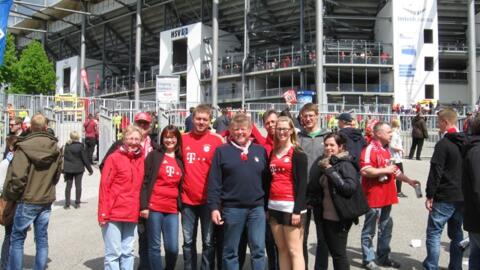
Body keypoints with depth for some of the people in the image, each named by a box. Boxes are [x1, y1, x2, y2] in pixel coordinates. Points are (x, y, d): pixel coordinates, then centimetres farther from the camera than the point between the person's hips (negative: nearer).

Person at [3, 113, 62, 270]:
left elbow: (17, 177, -17)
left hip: (27, 200, -4)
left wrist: (9, 195, -1)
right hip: (47, 200, 5)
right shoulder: (55, 148, 1)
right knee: (42, 238, 11)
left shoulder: (24, 147, -15)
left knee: (17, 239, 9)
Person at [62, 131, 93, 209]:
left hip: (68, 169, 3)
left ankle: (67, 204, 9)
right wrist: (90, 169, 1)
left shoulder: (67, 145, 0)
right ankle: (77, 203, 10)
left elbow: (64, 158, 5)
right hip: (78, 169, -3)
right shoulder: (80, 146, -11)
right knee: (78, 185, 6)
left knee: (68, 186, 9)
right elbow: (85, 159, -8)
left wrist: (64, 170, 13)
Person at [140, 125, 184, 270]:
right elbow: (145, 181, -4)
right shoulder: (154, 155, 1)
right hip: (154, 207, -3)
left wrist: (181, 205, 11)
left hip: (172, 209, 3)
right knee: (154, 246, 3)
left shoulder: (180, 160, 13)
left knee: (173, 248, 1)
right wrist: (144, 205, -10)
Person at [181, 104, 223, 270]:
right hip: (187, 199, 3)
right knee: (188, 242, 13)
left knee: (208, 242, 7)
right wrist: (178, 193, 7)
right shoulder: (183, 139, 4)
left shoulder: (216, 140, -4)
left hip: (208, 199, -2)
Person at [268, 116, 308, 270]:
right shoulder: (273, 153, 13)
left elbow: (302, 184, -9)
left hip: (291, 207, -6)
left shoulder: (298, 154, -4)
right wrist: (267, 206, 13)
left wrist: (298, 210, -16)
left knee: (294, 250, -3)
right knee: (282, 249, 11)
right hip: (274, 206, 6)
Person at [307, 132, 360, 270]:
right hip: (326, 216, 8)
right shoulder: (326, 163, 11)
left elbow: (351, 187, -27)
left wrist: (331, 171, -22)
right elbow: (316, 188, 21)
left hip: (339, 217, -8)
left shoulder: (345, 164, -13)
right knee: (333, 252, 17)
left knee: (339, 253, 3)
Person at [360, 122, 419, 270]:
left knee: (386, 227, 17)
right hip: (373, 196, -9)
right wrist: (385, 170, -21)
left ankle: (383, 256, 30)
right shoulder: (370, 149, -15)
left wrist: (409, 181, 21)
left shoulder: (386, 149, 16)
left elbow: (393, 169, 27)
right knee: (369, 230, 2)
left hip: (387, 196, 9)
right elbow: (364, 170, -28)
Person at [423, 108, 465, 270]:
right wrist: (465, 192, 22)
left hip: (444, 198, -7)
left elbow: (436, 172, -17)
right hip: (462, 197, 8)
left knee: (434, 232, 0)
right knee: (456, 233, 16)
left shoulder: (443, 144, -15)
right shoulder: (466, 143, 9)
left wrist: (430, 195, -12)